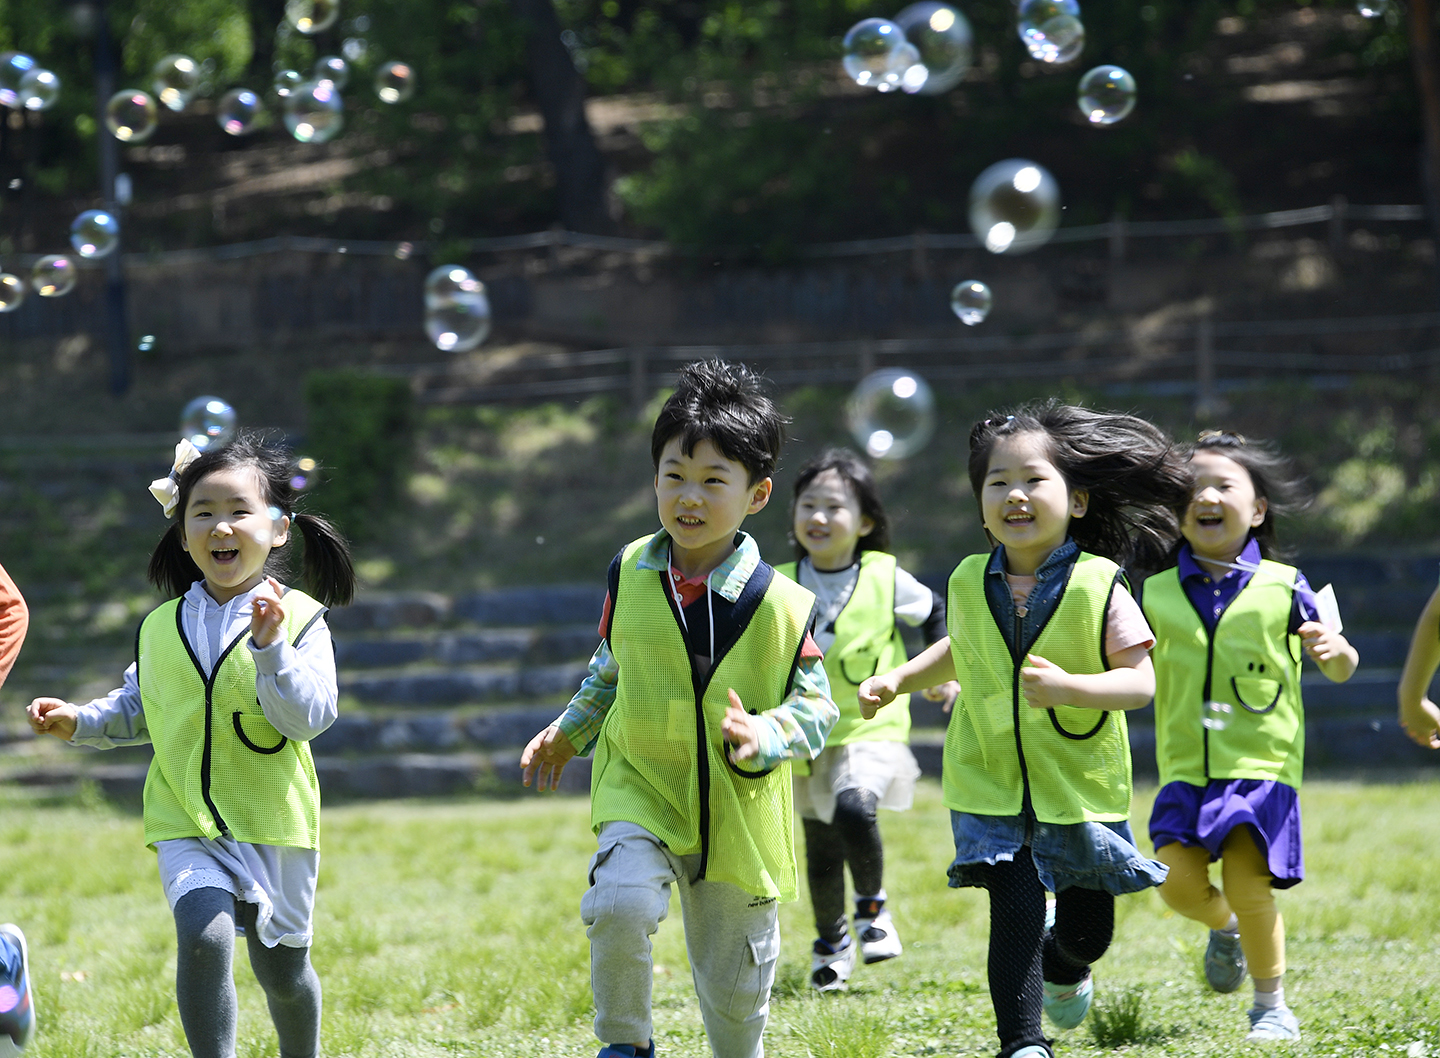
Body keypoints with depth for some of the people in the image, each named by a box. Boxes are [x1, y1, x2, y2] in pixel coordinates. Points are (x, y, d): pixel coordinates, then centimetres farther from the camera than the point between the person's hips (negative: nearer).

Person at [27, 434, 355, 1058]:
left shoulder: (299, 619, -6)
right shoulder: (161, 629, 5)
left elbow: (309, 718, -16)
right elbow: (134, 712, 19)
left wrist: (271, 645, -27)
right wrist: (77, 722, 2)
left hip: (273, 820, -1)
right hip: (187, 825, 1)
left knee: (282, 970, 14)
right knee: (204, 936, -24)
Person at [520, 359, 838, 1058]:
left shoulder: (784, 606, -11)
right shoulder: (629, 576, -2)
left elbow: (816, 707, -5)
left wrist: (763, 736, -23)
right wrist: (567, 732, 21)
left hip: (739, 812, -1)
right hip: (638, 791, 1)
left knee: (734, 986, 11)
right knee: (619, 904, -27)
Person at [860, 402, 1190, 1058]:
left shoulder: (1097, 586, -12)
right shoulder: (969, 584, 0)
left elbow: (1140, 681, -17)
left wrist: (1069, 687, -32)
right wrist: (897, 680, 9)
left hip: (1079, 783, -1)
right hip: (991, 785, 1)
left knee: (1086, 929, 11)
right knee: (1016, 910, -14)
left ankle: (1063, 969, 47)